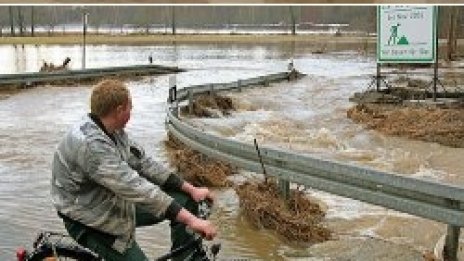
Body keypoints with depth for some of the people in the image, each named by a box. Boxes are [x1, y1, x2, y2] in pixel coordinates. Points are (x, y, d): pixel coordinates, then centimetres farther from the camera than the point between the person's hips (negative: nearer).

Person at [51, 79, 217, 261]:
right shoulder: (90, 144, -32)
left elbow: (142, 162, 2)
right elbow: (135, 188, -37)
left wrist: (191, 189, -4)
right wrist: (191, 220, -38)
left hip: (116, 203, 9)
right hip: (90, 221, -9)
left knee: (184, 199, 4)